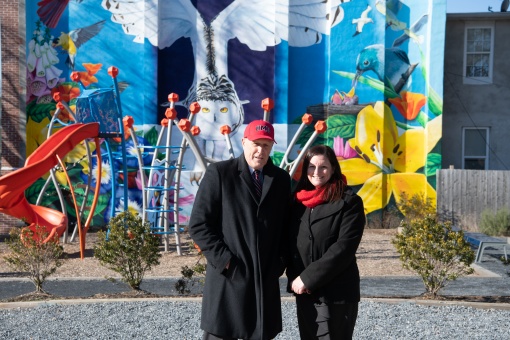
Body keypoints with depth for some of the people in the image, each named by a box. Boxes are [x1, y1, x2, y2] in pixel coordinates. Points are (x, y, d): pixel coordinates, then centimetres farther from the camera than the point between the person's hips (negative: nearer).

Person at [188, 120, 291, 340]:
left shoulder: (281, 179, 10)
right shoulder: (219, 173, -4)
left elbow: (286, 226, 15)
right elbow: (198, 224, -7)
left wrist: (280, 263, 3)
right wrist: (224, 260, -12)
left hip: (266, 280, 4)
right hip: (228, 277, -4)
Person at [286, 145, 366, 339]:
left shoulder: (348, 202, -5)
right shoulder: (298, 201, 11)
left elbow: (344, 247, -14)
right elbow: (291, 243, 13)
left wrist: (308, 278, -16)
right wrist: (294, 278, -3)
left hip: (336, 293, -5)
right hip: (304, 293, 5)